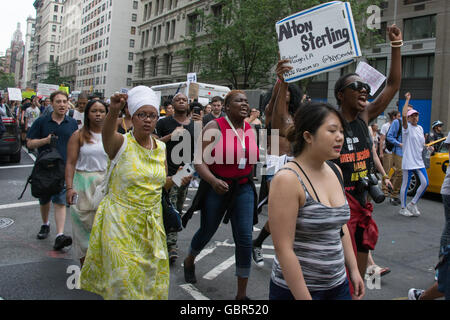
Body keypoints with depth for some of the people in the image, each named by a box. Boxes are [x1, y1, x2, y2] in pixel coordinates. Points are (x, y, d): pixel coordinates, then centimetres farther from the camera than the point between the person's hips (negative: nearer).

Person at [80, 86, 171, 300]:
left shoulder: (161, 147, 3)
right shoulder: (121, 143, -12)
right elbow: (107, 133, -38)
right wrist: (113, 112, -56)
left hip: (151, 222, 5)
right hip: (121, 221, -5)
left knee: (151, 278, 17)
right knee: (124, 279, 4)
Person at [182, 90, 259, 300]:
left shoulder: (250, 129, 4)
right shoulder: (215, 127, -11)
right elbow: (200, 161, -18)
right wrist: (213, 180, -32)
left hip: (243, 189, 4)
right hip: (216, 188, -3)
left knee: (245, 239, -4)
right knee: (207, 232, 14)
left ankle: (242, 293, 10)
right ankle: (189, 262, 49)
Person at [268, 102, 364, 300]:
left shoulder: (335, 172, 3)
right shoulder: (287, 179, -20)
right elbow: (283, 249, -21)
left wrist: (353, 269, 11)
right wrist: (305, 297, -19)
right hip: (296, 288, -6)